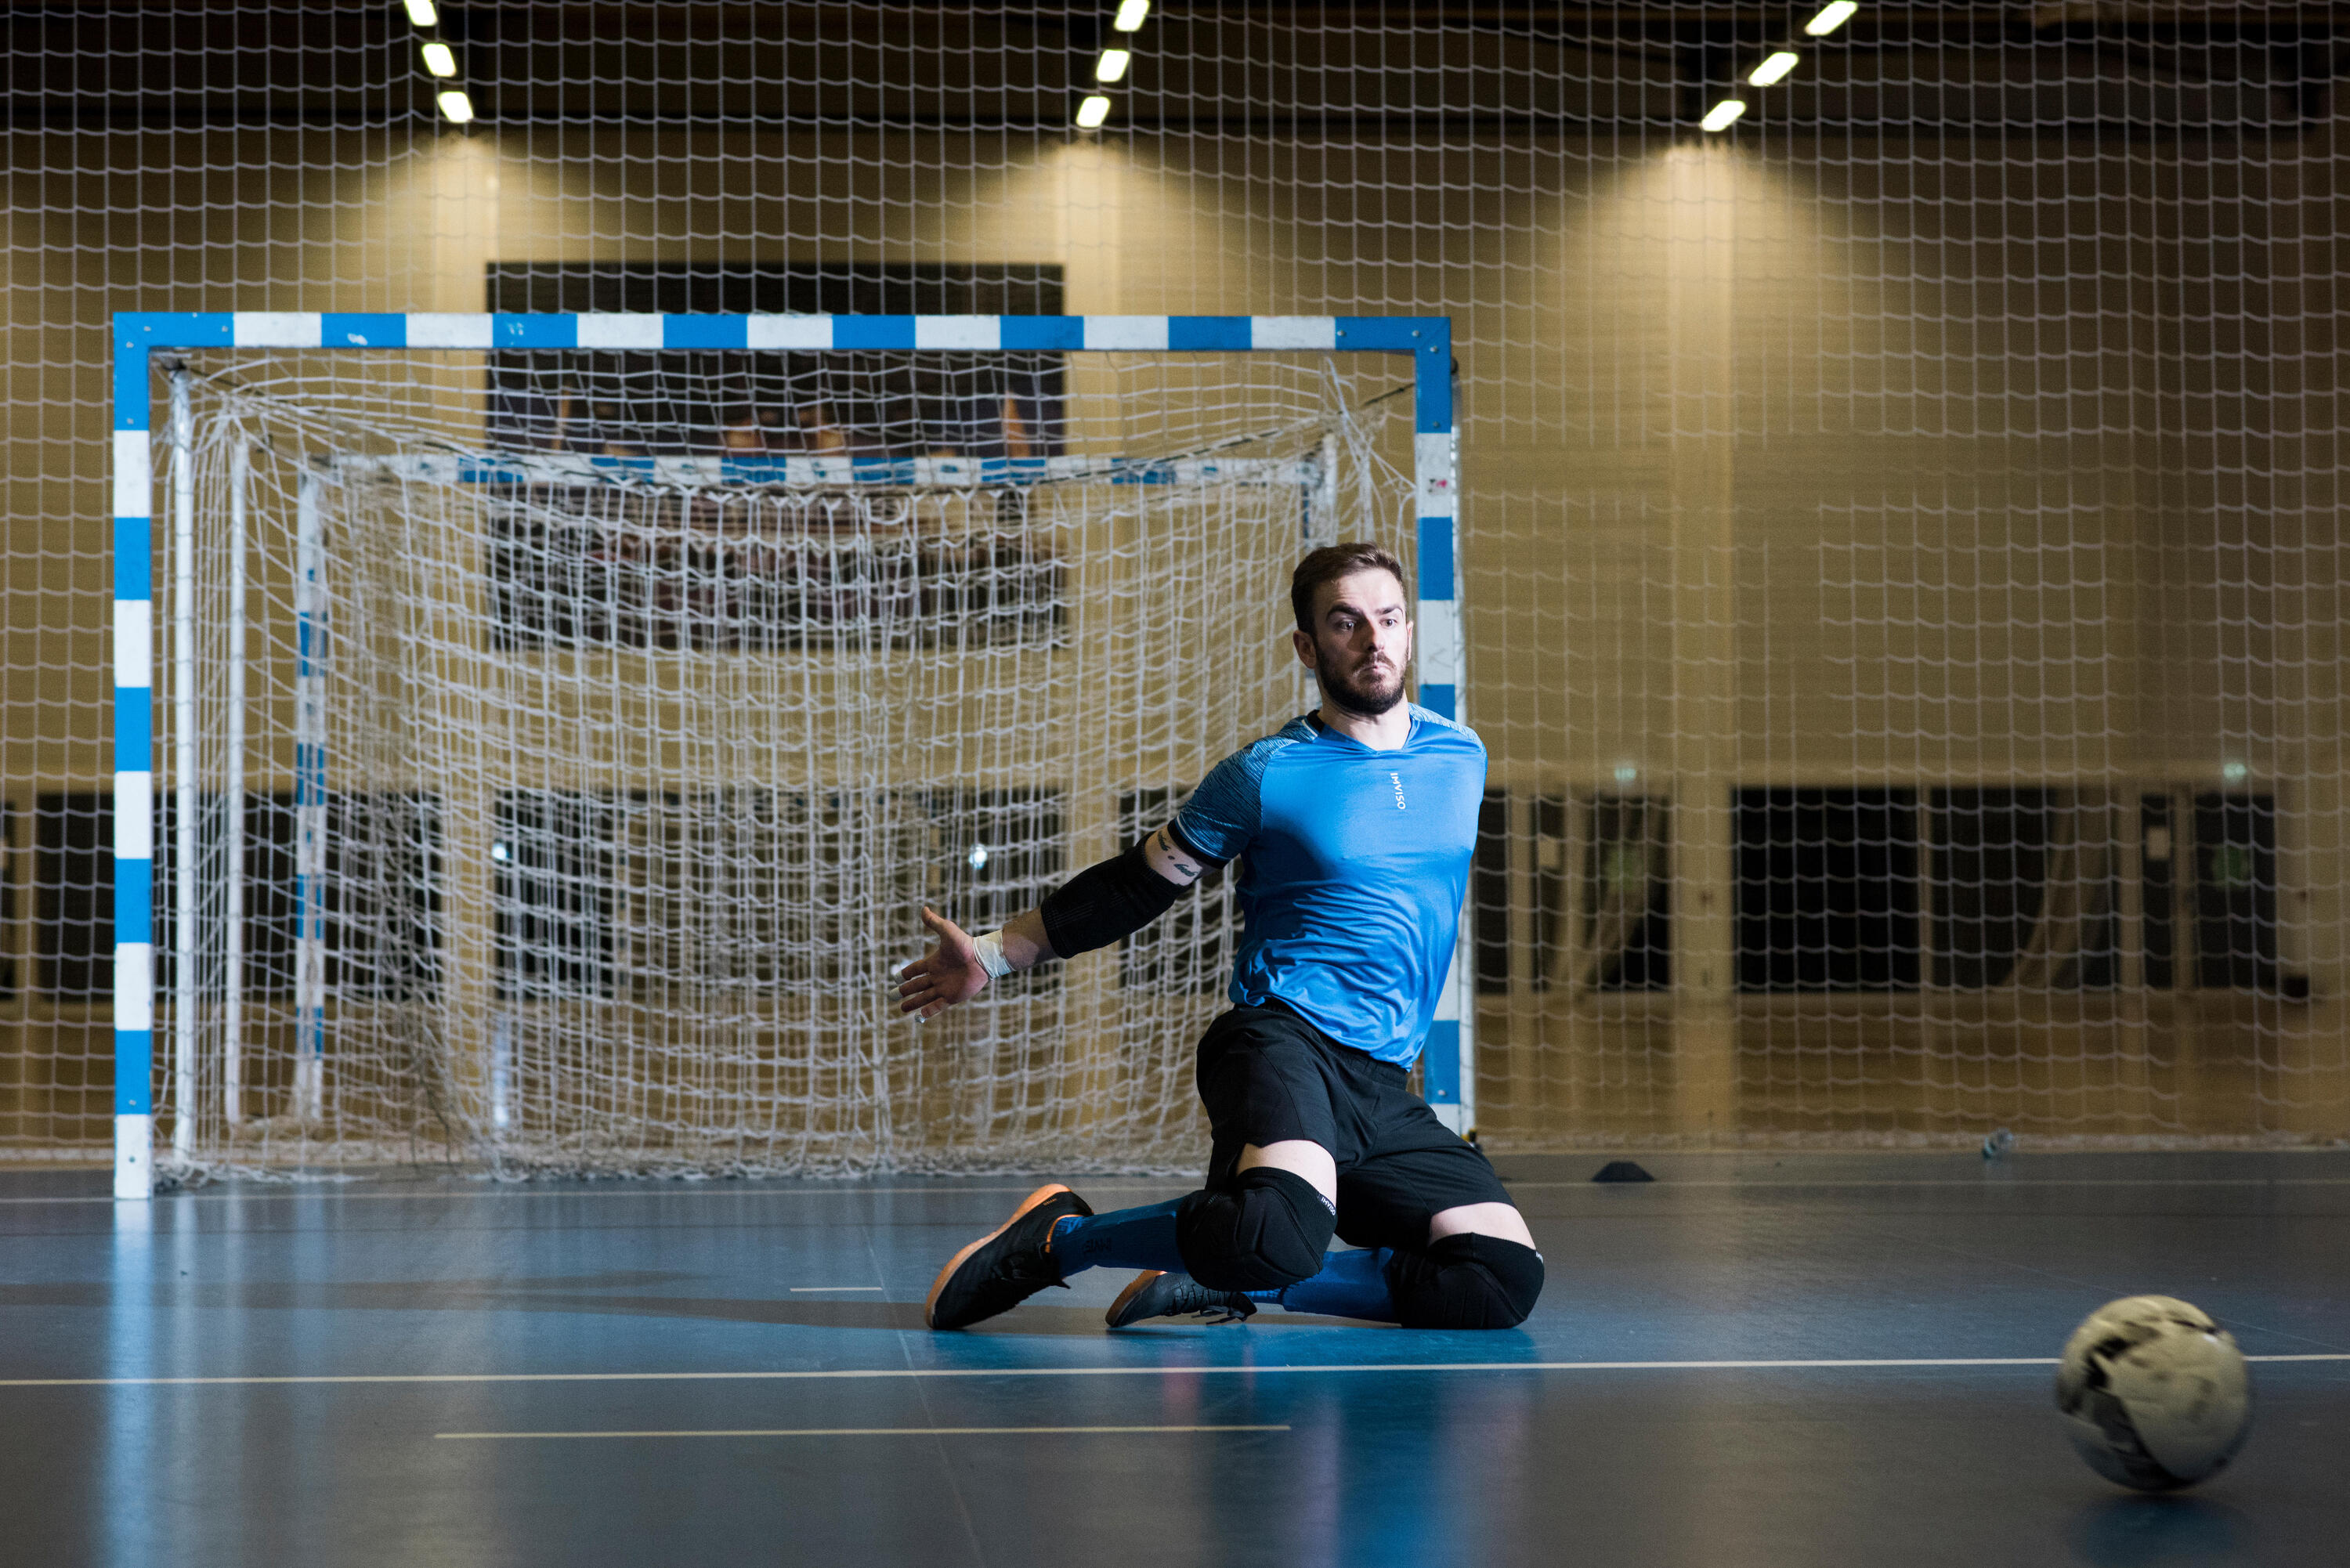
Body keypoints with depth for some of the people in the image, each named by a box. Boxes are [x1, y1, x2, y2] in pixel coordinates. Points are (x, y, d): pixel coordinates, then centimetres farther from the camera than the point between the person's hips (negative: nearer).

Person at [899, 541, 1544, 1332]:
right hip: (1284, 1039, -6)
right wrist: (991, 955, 7)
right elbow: (1135, 887, 9)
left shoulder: (1462, 757, 13)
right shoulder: (1266, 774, -1)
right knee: (1283, 1233, -37)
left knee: (1505, 1282, -13)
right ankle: (1059, 1237, -12)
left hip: (1384, 1088, 6)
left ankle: (1232, 1278, -1)